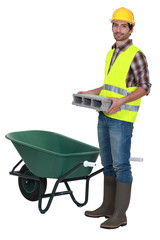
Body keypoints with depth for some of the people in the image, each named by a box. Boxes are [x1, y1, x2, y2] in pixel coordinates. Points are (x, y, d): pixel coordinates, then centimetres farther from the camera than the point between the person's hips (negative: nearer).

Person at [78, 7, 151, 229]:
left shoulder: (136, 55, -10)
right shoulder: (111, 53, 16)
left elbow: (145, 87, -12)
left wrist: (122, 101, -25)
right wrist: (90, 93, 14)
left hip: (122, 118, -8)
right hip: (104, 117, 8)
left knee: (121, 165, -5)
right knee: (107, 163, 14)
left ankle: (120, 215, 1)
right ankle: (108, 207, 24)